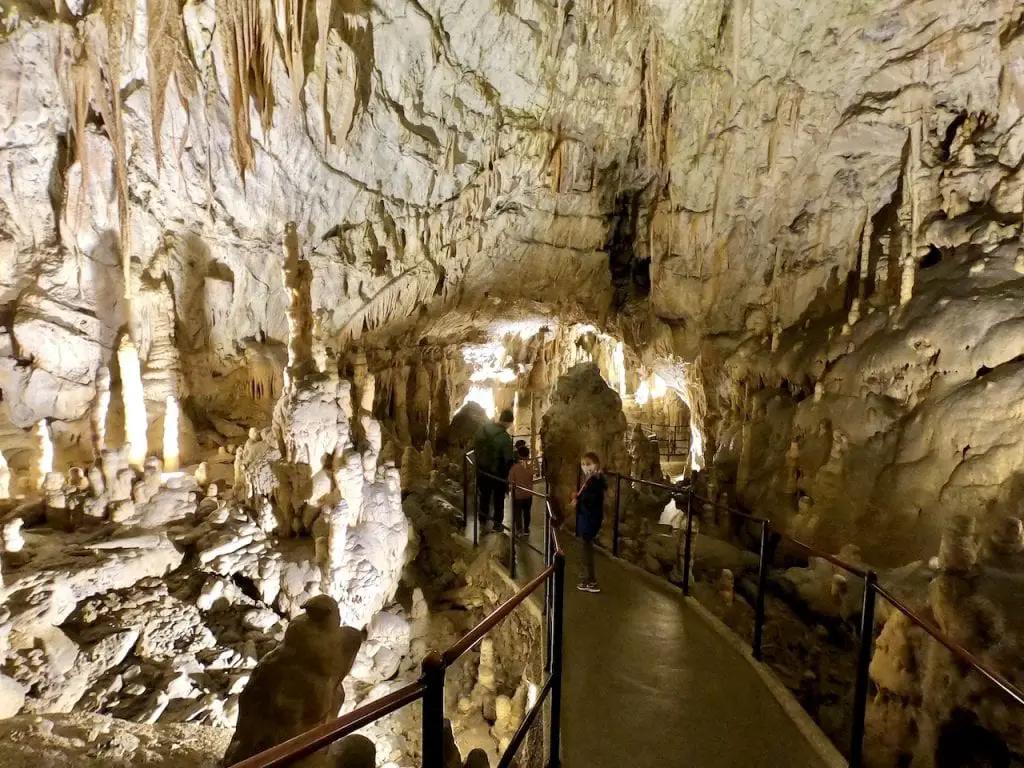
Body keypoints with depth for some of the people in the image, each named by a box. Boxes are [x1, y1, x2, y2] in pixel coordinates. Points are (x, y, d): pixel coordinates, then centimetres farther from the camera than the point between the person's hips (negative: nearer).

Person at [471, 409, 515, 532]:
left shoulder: (482, 429, -8)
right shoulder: (505, 437, -26)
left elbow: (475, 448, 4)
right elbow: (508, 459, -22)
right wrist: (509, 475, -6)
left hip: (482, 470, 5)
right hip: (498, 473, -5)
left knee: (484, 496, 21)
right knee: (498, 499, 16)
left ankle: (483, 522, 34)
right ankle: (497, 523, 28)